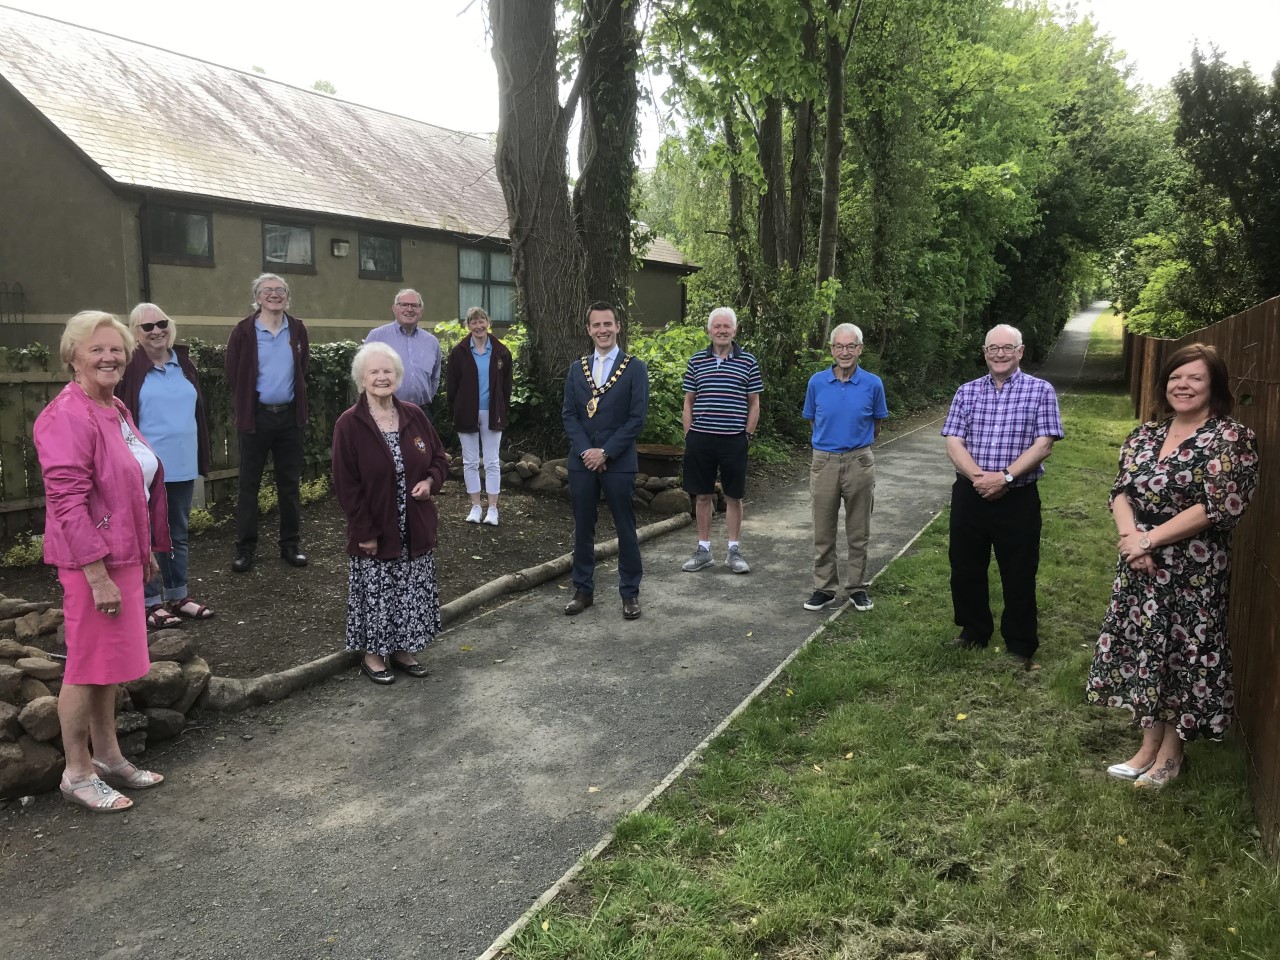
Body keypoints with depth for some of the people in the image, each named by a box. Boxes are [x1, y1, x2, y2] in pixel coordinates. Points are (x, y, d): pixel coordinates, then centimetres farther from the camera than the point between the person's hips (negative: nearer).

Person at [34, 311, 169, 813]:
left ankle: (107, 756, 31)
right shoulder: (67, 417, -18)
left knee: (112, 659, 18)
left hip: (124, 554, 9)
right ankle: (77, 773, 17)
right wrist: (98, 576, -23)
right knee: (89, 664, 2)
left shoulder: (117, 409, 11)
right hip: (91, 561, -9)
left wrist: (146, 552, 20)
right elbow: (68, 503, -22)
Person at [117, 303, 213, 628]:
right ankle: (151, 602, 14)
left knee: (179, 533, 16)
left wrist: (202, 456, 12)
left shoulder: (184, 363, 7)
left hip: (183, 466, 6)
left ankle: (178, 595, 27)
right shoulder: (130, 369, -10)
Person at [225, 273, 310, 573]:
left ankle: (289, 544, 19)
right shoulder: (243, 331, -5)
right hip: (256, 416, -3)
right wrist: (244, 407, 4)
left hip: (289, 415, 3)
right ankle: (245, 547, 13)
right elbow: (233, 376, 0)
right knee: (249, 484, 4)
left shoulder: (297, 330, 5)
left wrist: (297, 402, 7)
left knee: (290, 483, 9)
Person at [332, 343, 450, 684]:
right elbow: (346, 484, -12)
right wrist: (365, 533, -15)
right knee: (376, 594, 6)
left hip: (415, 529, 5)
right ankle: (372, 654, 25)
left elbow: (439, 458, 13)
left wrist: (431, 481, -9)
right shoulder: (349, 424, -11)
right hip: (374, 532, -4)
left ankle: (402, 649, 30)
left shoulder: (414, 416, 2)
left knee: (412, 592, 12)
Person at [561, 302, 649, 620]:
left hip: (618, 462, -3)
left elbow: (637, 417, -8)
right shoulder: (576, 369, 10)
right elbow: (568, 414, 6)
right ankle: (583, 591, 21)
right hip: (581, 461, 3)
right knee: (582, 529, 9)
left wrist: (605, 452, -14)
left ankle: (630, 593, 15)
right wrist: (585, 451, -9)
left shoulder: (635, 368, -2)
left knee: (625, 530, 4)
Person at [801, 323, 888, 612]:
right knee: (823, 533, 7)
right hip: (824, 461, 1)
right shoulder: (817, 382, -2)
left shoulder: (873, 383, -4)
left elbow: (877, 423, 11)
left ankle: (857, 588, 21)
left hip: (859, 462, 0)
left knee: (858, 533, 9)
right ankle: (824, 588, 18)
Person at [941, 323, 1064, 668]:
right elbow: (953, 443, -1)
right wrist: (977, 476, -17)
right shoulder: (966, 392, 6)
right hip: (969, 495, 3)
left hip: (1018, 498, -3)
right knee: (965, 569, 13)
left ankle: (1020, 645, 22)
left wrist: (1005, 476, -20)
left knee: (1019, 575, 5)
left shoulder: (1040, 390, -2)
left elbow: (1043, 445, -9)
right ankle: (974, 630, 33)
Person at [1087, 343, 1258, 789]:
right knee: (1145, 649, 12)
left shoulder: (1232, 438, -10)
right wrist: (1130, 535, -16)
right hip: (1141, 568, 6)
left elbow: (1218, 507, -18)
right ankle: (1149, 746, 27)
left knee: (1184, 654, 5)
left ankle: (1171, 753, 22)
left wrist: (1149, 539, -17)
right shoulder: (1145, 435, 9)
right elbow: (1121, 490, 3)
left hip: (1194, 571, -5)